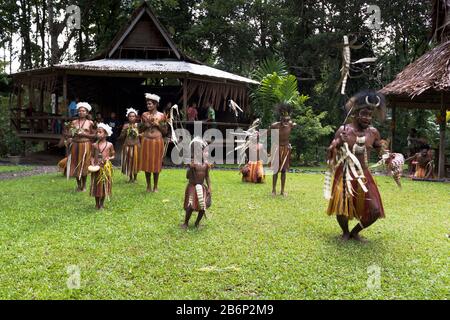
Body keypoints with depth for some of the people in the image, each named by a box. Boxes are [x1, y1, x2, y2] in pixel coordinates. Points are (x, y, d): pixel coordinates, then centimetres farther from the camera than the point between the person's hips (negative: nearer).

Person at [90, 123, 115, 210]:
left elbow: (113, 156, 5)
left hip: (106, 167, -1)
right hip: (96, 167, 1)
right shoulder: (94, 145, 1)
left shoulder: (109, 145, -3)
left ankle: (101, 204, 21)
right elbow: (92, 156, 5)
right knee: (96, 185, 6)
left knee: (104, 185, 6)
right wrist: (92, 164, -10)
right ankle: (97, 204, 21)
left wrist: (108, 158, -15)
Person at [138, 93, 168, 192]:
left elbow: (165, 131, 3)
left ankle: (155, 186, 15)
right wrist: (145, 125, -6)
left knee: (156, 164, 2)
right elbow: (141, 130, 13)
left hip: (157, 142, -2)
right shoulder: (144, 115, 7)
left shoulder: (161, 116, 0)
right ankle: (148, 186, 16)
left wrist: (158, 125, -11)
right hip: (146, 141, 2)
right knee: (147, 163, 4)